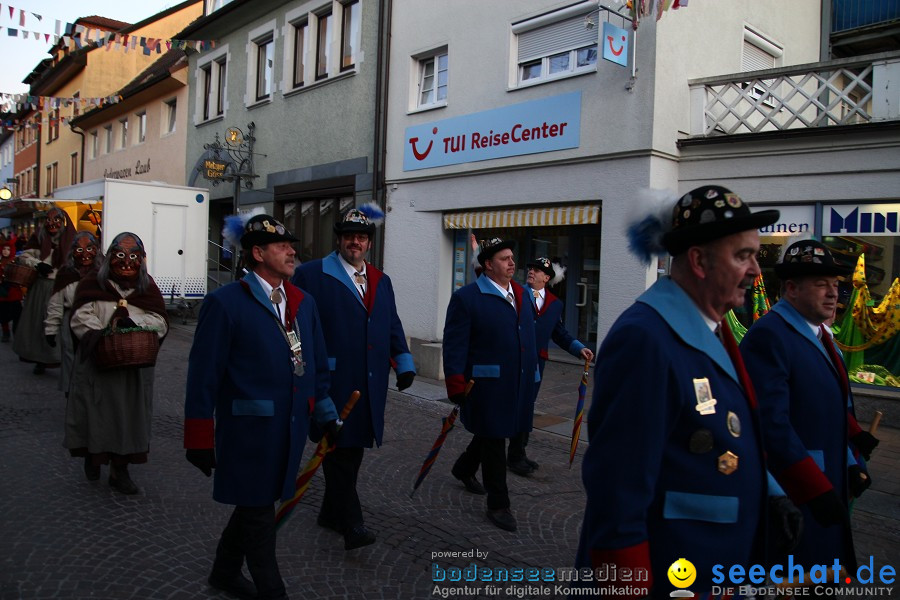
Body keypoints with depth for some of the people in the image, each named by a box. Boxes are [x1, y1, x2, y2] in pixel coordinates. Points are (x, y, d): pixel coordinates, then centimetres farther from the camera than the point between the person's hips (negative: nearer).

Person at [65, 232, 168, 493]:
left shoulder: (148, 288, 8)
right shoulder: (92, 283, 2)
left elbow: (160, 323, -2)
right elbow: (81, 318, -8)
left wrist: (133, 322, -18)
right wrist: (103, 335, -23)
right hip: (97, 362, -2)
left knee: (129, 413, 5)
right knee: (96, 411, 6)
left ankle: (120, 469, 17)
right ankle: (93, 454, 34)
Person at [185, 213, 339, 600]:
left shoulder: (303, 303, 8)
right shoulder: (225, 303, -11)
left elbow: (317, 365, 13)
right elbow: (203, 374, -11)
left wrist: (326, 413, 10)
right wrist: (200, 438, -10)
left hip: (290, 429, 7)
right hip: (249, 429, -6)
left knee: (255, 501, 21)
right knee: (258, 510, 6)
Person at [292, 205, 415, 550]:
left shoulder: (381, 281, 16)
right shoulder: (312, 275, -3)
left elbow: (392, 326, 19)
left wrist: (404, 364, 12)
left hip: (369, 385, 6)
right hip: (332, 381, -6)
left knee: (352, 448, 13)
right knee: (339, 449, -2)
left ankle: (332, 513, 29)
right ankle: (350, 523, 6)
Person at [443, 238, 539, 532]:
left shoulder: (523, 295, 10)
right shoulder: (466, 297, -10)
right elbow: (455, 345, -12)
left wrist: (532, 374, 16)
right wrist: (457, 386, -15)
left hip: (518, 385, 7)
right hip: (487, 385, -7)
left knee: (492, 433, 21)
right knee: (493, 441, 3)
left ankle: (464, 468, 47)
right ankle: (498, 505, 18)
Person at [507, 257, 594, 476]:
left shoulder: (555, 303, 11)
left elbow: (560, 333, 14)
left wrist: (579, 348, 3)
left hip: (536, 362, 5)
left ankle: (518, 454, 25)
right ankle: (515, 456, 8)